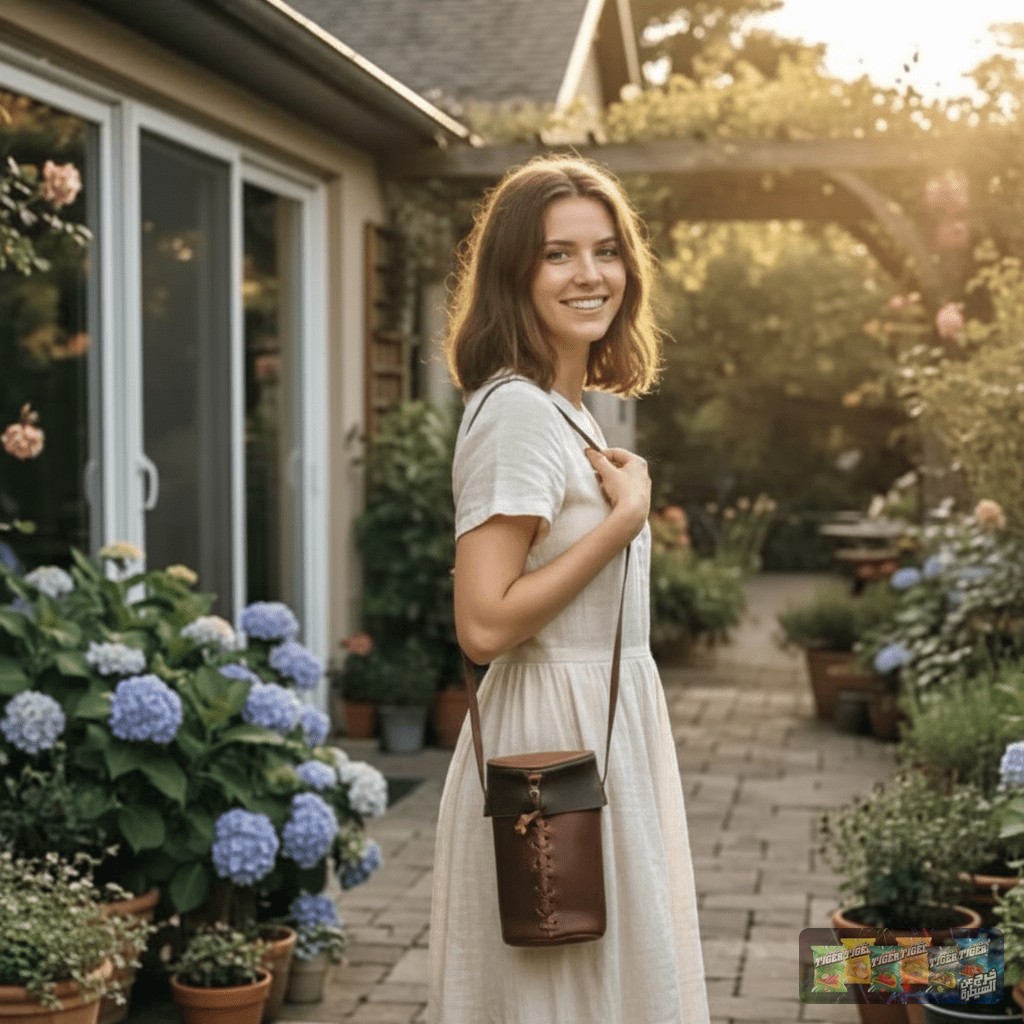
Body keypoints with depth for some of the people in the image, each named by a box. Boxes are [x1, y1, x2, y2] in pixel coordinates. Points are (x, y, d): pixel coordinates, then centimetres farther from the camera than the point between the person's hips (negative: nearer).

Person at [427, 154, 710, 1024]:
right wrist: (626, 516, -20)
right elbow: (484, 624, -24)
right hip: (556, 734, -9)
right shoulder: (517, 411, -18)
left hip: (607, 723, 9)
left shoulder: (566, 408, 11)